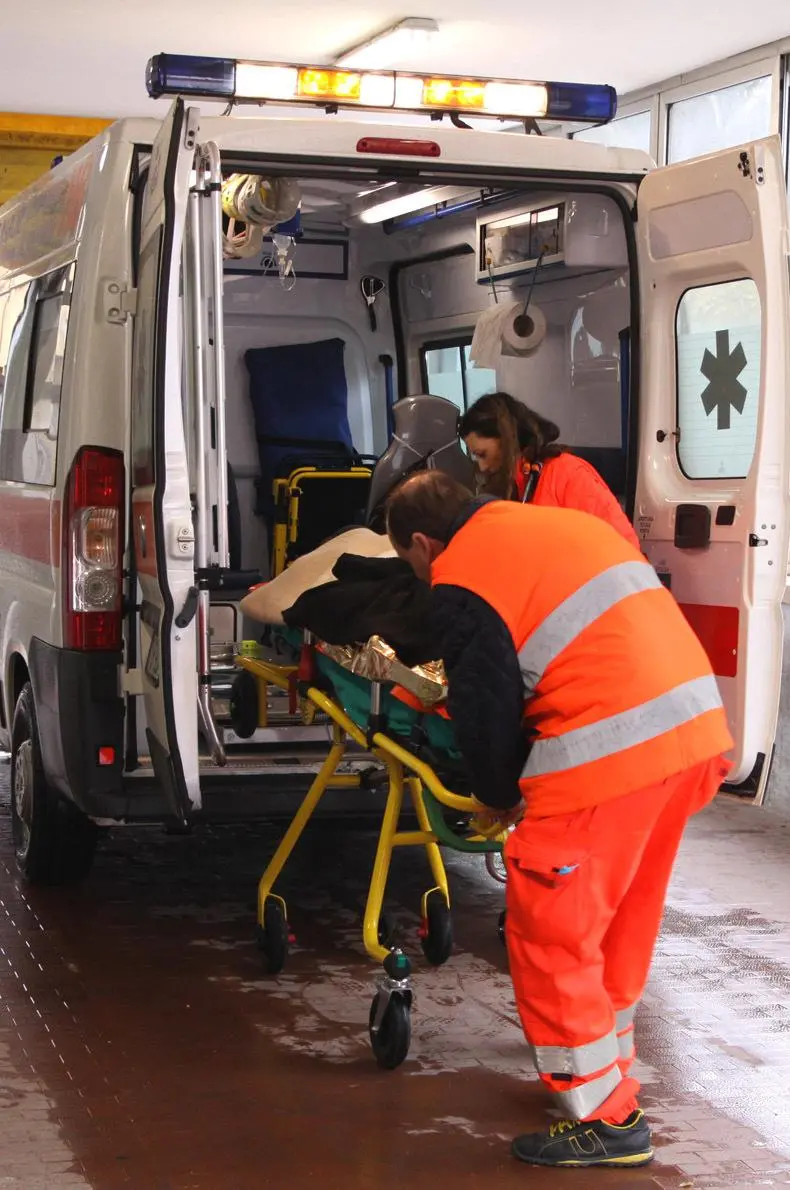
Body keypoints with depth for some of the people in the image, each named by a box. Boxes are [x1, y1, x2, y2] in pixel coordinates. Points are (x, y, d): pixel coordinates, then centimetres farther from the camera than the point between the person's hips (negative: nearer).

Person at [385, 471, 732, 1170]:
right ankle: (607, 1072, 37)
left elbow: (485, 707, -4)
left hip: (610, 752, -9)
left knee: (551, 935, 6)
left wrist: (496, 795, 15)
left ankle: (606, 1119, 11)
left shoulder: (462, 580, -4)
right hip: (694, 722, 9)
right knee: (621, 925, 23)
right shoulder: (560, 523, 21)